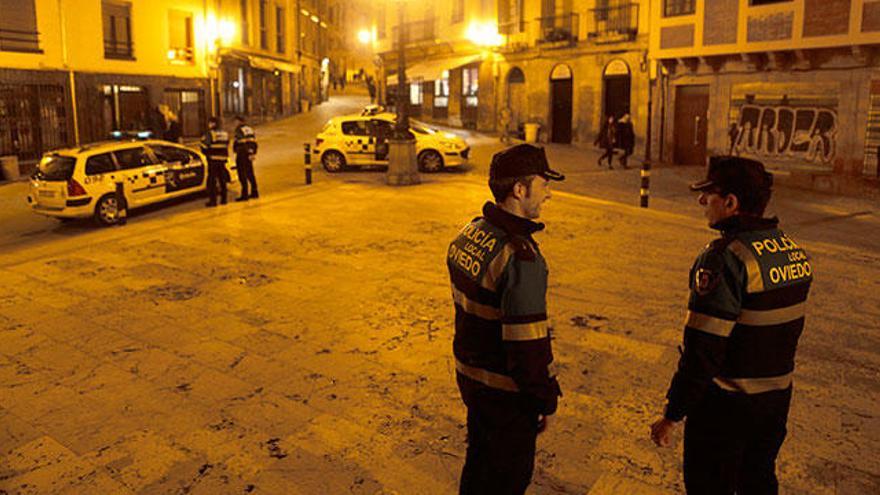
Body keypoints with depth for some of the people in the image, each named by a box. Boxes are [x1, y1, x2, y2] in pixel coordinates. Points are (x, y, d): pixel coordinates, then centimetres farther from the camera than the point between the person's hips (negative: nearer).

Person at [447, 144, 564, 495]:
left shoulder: (468, 234, -1)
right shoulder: (520, 257, -29)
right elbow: (528, 344, -27)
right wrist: (546, 400, -13)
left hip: (469, 374, 8)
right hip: (505, 390, -8)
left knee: (479, 461, 28)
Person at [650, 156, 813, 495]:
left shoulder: (725, 258, -25)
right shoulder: (796, 251, 2)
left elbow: (702, 350, -26)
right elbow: (786, 329, 11)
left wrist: (672, 415, -18)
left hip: (725, 403, -7)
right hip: (778, 396, 8)